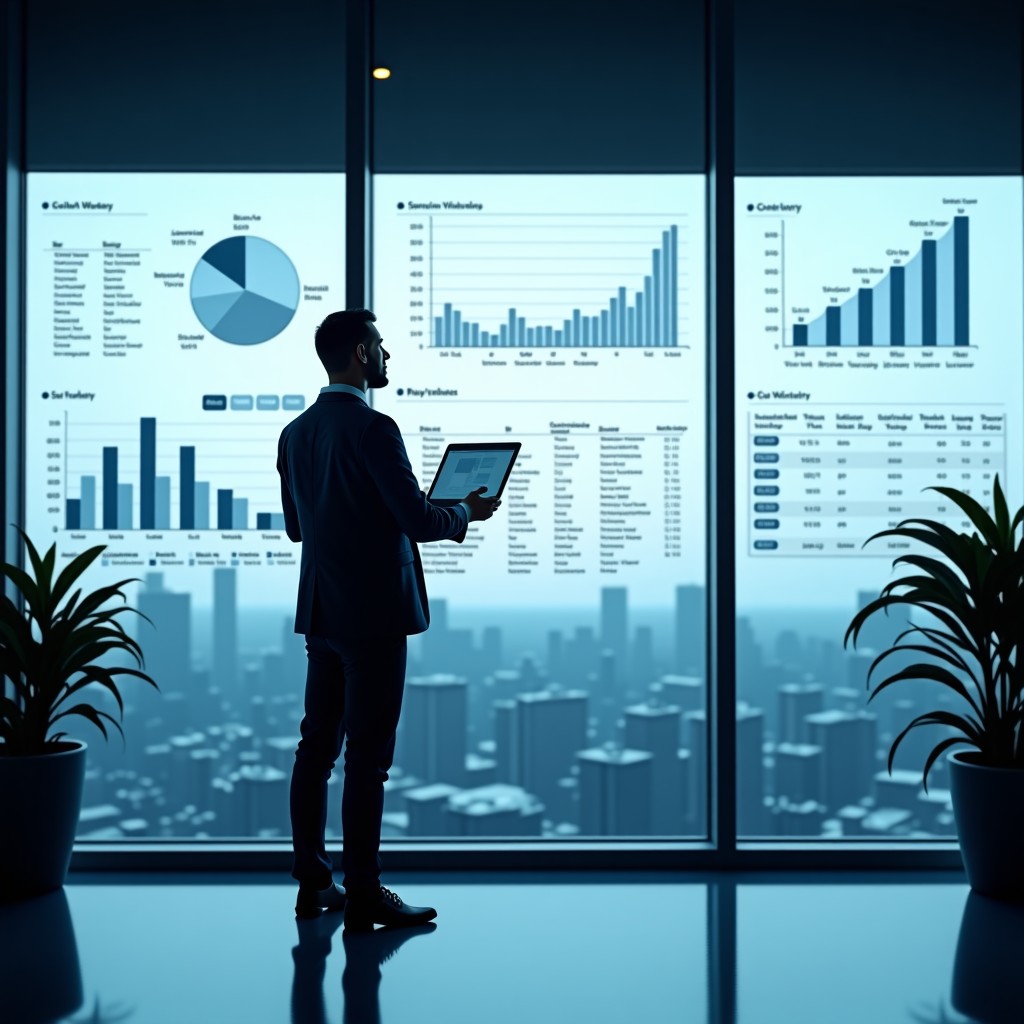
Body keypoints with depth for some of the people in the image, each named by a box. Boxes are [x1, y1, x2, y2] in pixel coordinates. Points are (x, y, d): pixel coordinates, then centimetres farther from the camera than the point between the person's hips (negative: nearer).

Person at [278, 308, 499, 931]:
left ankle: (313, 883, 20)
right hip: (374, 614, -8)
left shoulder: (296, 433, 9)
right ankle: (363, 896, 4)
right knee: (367, 757, -3)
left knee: (317, 747, 12)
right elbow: (418, 521, -16)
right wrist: (468, 513, 3)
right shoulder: (373, 429, -16)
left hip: (322, 613, 8)